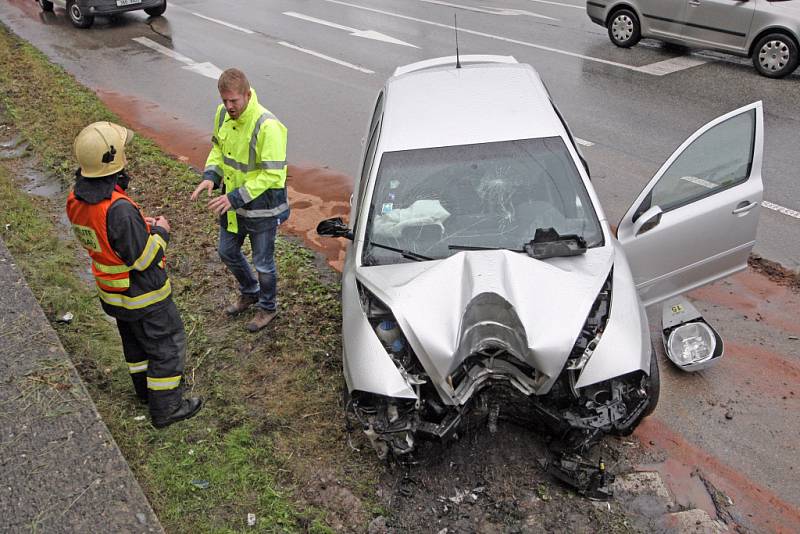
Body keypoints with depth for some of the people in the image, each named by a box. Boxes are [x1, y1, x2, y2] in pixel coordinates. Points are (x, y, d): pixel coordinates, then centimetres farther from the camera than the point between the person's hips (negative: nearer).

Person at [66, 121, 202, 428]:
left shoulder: (76, 198, -8)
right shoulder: (118, 209, -36)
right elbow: (143, 258, -27)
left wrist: (140, 224, 4)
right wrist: (160, 232, -11)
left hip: (111, 292, 8)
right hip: (142, 294, -8)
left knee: (135, 340, 28)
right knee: (167, 345, 11)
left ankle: (145, 388, 49)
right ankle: (165, 408, 24)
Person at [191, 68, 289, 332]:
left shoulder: (268, 126, -28)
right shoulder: (223, 113, -5)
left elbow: (272, 175, -27)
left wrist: (235, 198, -29)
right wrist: (210, 176, -8)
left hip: (261, 207, -7)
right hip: (232, 202, 7)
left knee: (263, 263, 11)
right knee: (228, 252, 24)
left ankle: (268, 307, 37)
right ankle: (249, 292, 50)